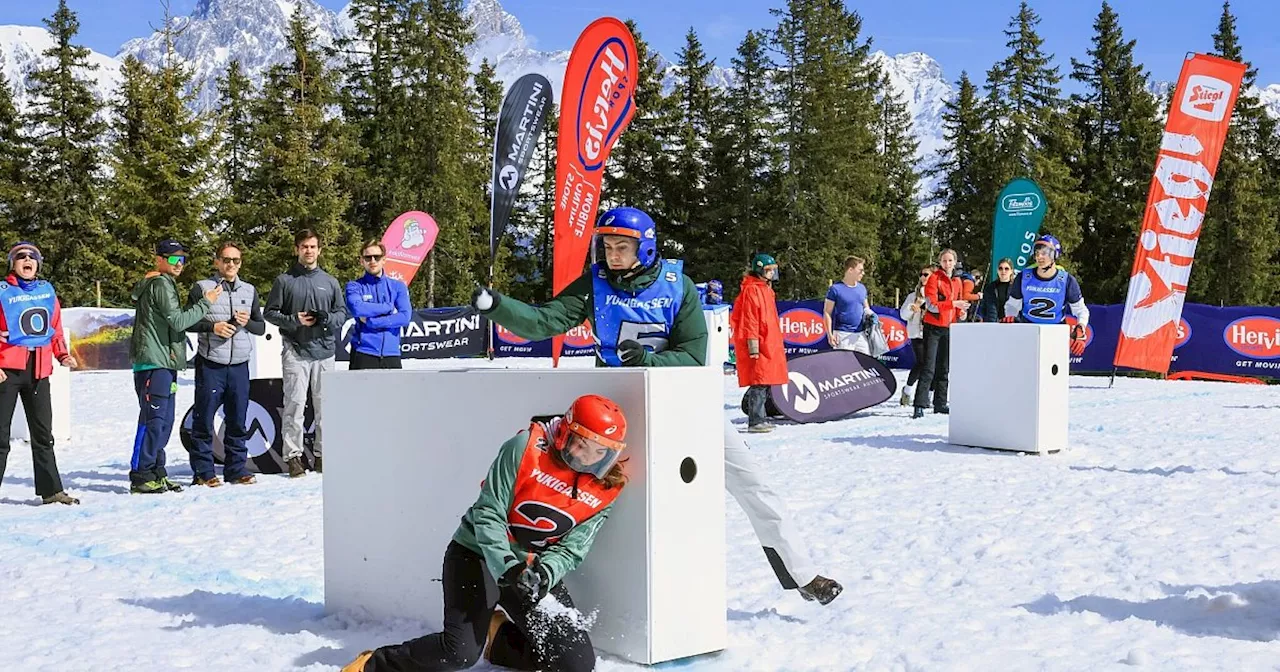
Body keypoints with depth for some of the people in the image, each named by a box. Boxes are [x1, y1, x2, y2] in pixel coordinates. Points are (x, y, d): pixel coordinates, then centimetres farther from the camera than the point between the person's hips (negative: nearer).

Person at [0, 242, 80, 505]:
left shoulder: (47, 291, 12)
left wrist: (62, 354, 2)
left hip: (39, 370, 5)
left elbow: (55, 329, 17)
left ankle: (50, 490, 14)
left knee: (43, 433, 9)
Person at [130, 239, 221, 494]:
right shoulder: (161, 284, -9)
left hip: (163, 361, 11)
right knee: (153, 419, -11)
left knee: (164, 420, 11)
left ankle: (155, 472, 16)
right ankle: (141, 475, -9)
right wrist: (205, 303, -8)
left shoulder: (163, 283, 23)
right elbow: (178, 320, -15)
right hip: (155, 361, -11)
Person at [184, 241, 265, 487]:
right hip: (210, 364, -4)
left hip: (239, 365, 4)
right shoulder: (202, 288, 2)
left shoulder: (250, 291, 14)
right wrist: (212, 326, -14)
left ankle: (237, 469, 16)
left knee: (238, 420, 8)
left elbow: (261, 327, 16)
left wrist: (247, 322, -5)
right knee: (204, 419, -2)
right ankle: (203, 471, 5)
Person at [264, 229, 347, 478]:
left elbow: (342, 312, 15)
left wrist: (327, 319, -6)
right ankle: (293, 455, -3)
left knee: (324, 405, 4)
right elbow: (270, 312, 5)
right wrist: (293, 320, -11)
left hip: (324, 350, 3)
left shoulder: (330, 282, 13)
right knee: (295, 403, -7)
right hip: (295, 351, -3)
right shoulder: (285, 280, 5)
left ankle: (322, 453, 11)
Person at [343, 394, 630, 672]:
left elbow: (571, 549, -6)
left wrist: (543, 574, -27)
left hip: (536, 569, 5)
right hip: (478, 554, -4)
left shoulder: (605, 490, -6)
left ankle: (496, 637, 15)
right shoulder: (525, 448, -18)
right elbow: (488, 513, -18)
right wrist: (507, 567, -31)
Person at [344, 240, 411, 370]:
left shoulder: (398, 286, 11)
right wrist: (389, 307, -7)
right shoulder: (355, 286, 5)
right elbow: (356, 308, -16)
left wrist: (370, 322, -9)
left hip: (391, 354, 2)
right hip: (363, 354, -2)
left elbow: (405, 316, -4)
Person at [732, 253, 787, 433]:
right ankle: (755, 422, -9)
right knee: (759, 384, -11)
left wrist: (778, 344, 25)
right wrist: (754, 347, -20)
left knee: (765, 384, 12)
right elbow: (749, 321, -16)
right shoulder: (751, 290, -11)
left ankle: (759, 418, 19)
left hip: (769, 345, 10)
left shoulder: (766, 289, 20)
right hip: (759, 345, -10)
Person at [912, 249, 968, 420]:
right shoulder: (934, 278, -8)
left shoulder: (957, 281, 12)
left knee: (944, 368, 11)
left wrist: (960, 312, 2)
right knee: (928, 368, -12)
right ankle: (920, 405, -14)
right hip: (933, 327, -7)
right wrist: (954, 304, -24)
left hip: (949, 328, 7)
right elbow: (931, 305, -17)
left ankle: (940, 403, 19)